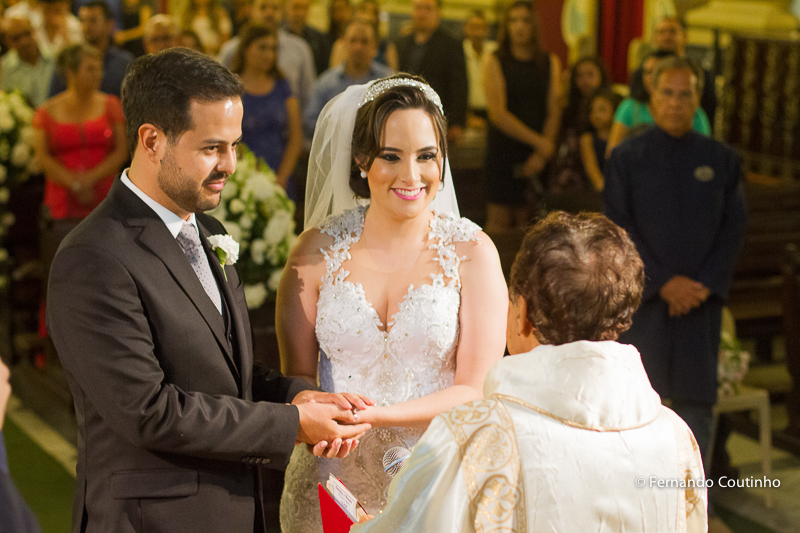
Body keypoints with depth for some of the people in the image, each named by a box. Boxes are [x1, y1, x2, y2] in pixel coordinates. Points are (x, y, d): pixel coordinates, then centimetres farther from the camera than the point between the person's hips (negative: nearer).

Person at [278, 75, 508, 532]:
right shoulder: (320, 249, -3)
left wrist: (372, 414, -23)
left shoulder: (472, 251, -7)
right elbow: (297, 376, 3)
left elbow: (478, 390, -10)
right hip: (335, 481, 1)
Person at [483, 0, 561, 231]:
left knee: (528, 225, 0)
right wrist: (538, 141, -12)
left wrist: (541, 154, -9)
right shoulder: (496, 63, 1)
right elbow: (498, 114, -7)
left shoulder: (550, 63, 9)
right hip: (503, 150, -2)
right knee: (499, 221, -5)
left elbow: (553, 112, 4)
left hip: (537, 155, 2)